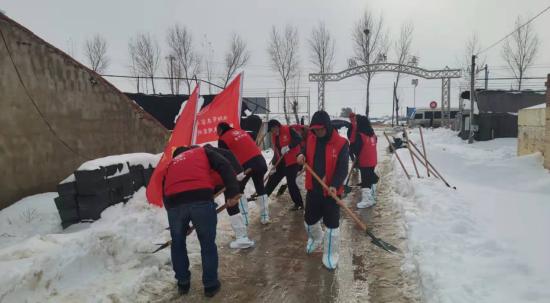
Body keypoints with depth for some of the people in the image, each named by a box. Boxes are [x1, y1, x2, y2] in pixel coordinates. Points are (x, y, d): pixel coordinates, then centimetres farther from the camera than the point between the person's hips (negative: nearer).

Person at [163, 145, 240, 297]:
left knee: (178, 243, 25)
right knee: (208, 243, 14)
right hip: (201, 198, -3)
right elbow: (224, 166, 10)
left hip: (174, 202, 3)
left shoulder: (170, 164, 36)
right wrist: (232, 192, 2)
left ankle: (183, 283, 35)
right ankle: (210, 285, 23)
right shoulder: (202, 151, 28)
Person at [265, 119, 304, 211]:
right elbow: (276, 151, 13)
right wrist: (274, 164, 8)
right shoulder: (274, 136, 10)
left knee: (291, 183, -10)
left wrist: (288, 147, -33)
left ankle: (299, 204, 2)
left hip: (292, 161, -8)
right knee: (272, 179, 15)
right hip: (281, 162, 8)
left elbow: (299, 139, -24)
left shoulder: (288, 130, -13)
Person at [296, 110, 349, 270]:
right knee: (309, 219, 19)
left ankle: (330, 254, 23)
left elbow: (342, 168, -18)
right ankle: (315, 237, 51)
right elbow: (305, 153, 17)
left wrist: (335, 185, -31)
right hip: (313, 189, 5)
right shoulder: (311, 140, 0)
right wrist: (301, 156, -8)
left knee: (332, 223, 4)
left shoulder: (341, 143, -16)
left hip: (331, 191, -5)